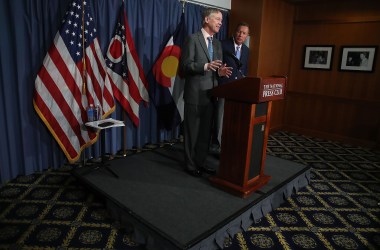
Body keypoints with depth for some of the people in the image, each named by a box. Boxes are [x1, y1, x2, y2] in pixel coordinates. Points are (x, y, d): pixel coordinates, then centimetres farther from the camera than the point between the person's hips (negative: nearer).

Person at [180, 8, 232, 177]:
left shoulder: (217, 43, 16)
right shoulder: (192, 39, -6)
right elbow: (185, 65, -13)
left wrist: (220, 71, -6)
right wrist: (206, 66, -26)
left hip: (211, 94, 7)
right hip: (195, 94, -7)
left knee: (206, 131, 13)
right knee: (192, 131, 3)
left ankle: (201, 162, 27)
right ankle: (190, 165, 17)